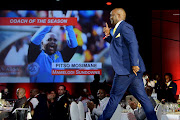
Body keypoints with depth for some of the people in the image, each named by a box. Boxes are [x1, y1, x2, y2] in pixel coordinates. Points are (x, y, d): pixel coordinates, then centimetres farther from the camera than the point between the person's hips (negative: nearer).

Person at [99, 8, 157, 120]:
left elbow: (133, 44, -20)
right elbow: (117, 45, 36)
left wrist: (134, 64, -25)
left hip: (127, 70, -10)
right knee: (142, 97, 4)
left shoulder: (124, 27, -8)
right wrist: (108, 35, 20)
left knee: (115, 96, 0)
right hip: (132, 70, 10)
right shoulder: (119, 29, 24)